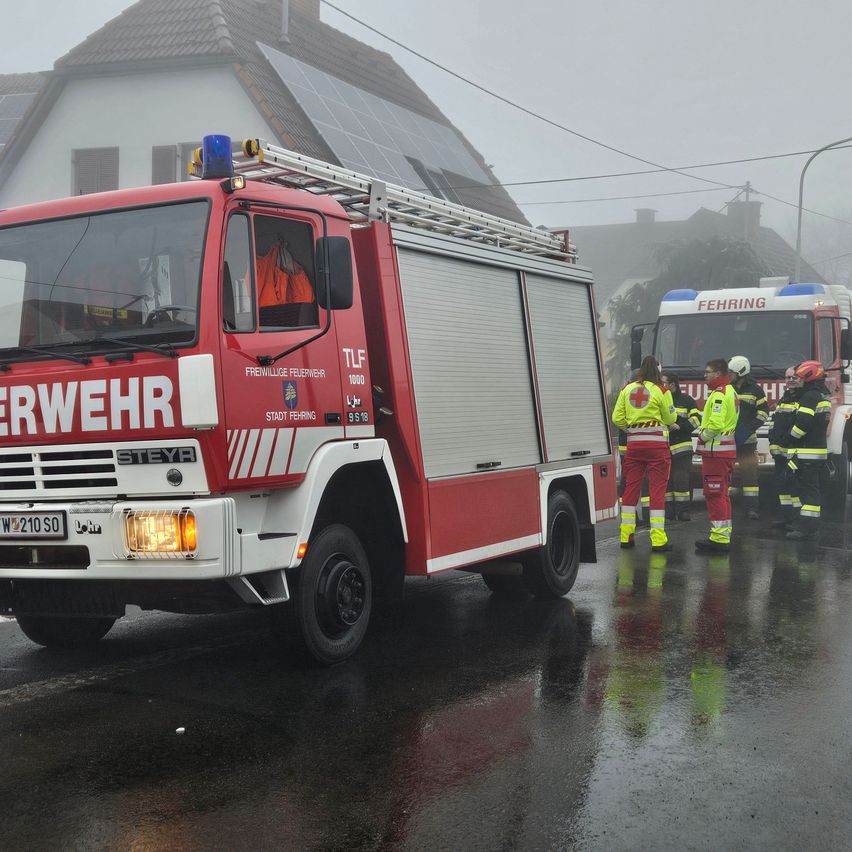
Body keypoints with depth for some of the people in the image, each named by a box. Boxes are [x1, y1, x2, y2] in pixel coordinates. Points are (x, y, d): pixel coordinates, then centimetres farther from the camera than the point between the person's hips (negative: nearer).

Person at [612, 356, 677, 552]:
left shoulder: (627, 389, 5)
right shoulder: (661, 391, -6)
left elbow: (617, 418, 4)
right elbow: (671, 419, 0)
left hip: (633, 443, 4)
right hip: (657, 443, -4)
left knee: (631, 488, 10)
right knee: (657, 490, -1)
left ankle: (626, 536, 14)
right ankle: (658, 540, -2)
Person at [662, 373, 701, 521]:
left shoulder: (685, 400, 4)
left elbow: (696, 418, -2)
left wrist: (680, 426, -14)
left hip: (681, 446, -3)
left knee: (681, 479, -5)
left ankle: (683, 511, 0)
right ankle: (669, 510, 9)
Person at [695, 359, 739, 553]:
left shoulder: (719, 394, -16)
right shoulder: (731, 392, 17)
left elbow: (716, 423, -26)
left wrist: (702, 437, -9)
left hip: (715, 451, -10)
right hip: (728, 449, 10)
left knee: (714, 494, -7)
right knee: (721, 494, 15)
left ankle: (718, 538, -7)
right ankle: (724, 536, 20)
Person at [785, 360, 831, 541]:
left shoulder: (810, 396, -16)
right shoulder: (823, 396, 17)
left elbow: (802, 423, -24)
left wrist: (792, 435, -5)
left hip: (807, 452, -10)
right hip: (820, 449, 10)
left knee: (807, 490, -10)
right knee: (812, 489, 14)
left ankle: (806, 527, -12)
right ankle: (809, 525, 19)